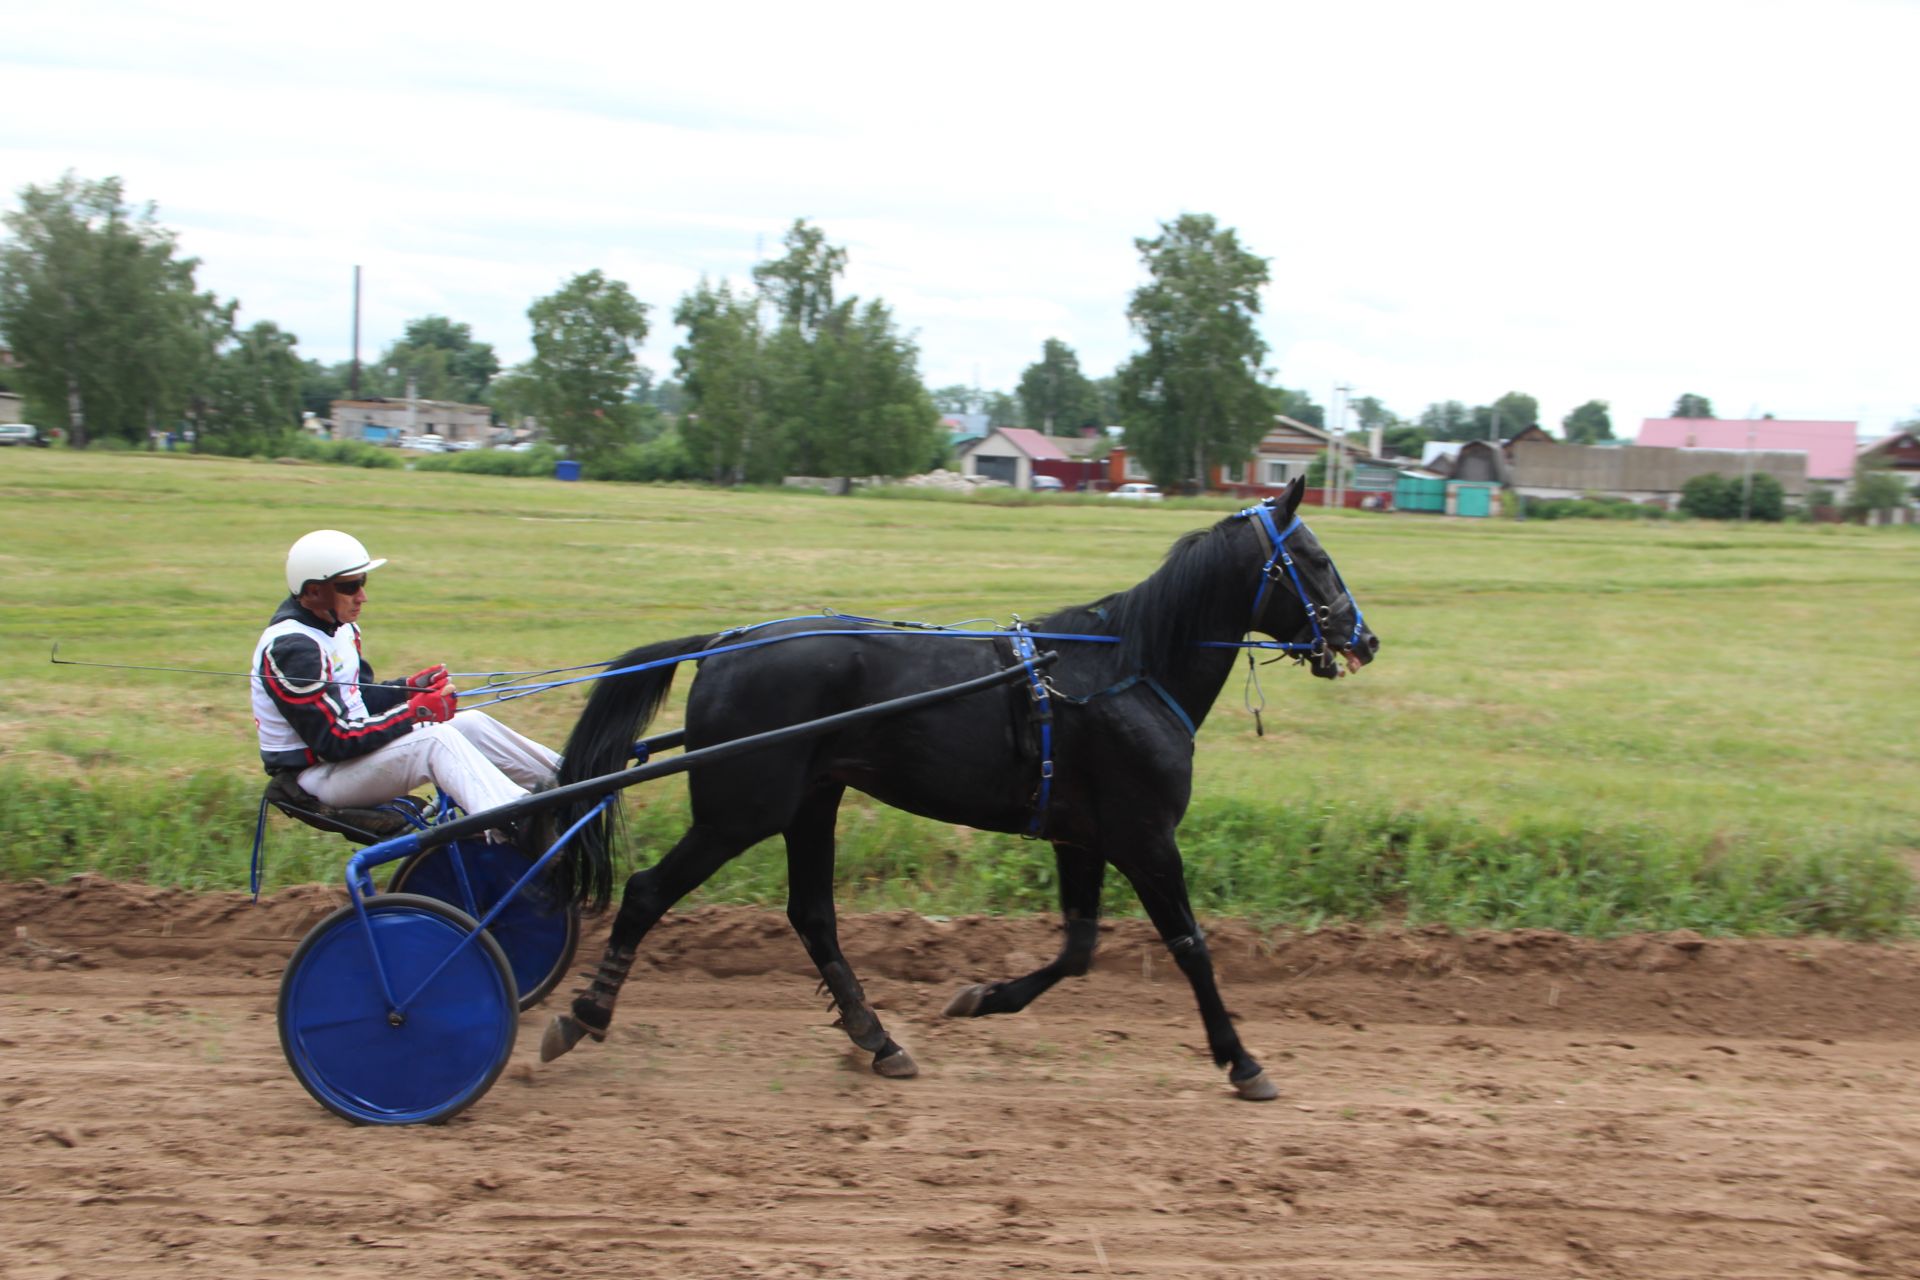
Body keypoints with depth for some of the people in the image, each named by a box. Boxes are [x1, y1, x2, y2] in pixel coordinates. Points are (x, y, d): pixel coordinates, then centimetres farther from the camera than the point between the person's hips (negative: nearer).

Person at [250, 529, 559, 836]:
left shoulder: (339, 626, 9)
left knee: (472, 724, 1)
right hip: (318, 774, -10)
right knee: (435, 740, -29)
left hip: (350, 749, 10)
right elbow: (333, 741, -26)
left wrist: (410, 687, -2)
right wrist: (415, 712, -24)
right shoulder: (293, 647, -22)